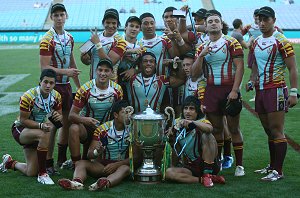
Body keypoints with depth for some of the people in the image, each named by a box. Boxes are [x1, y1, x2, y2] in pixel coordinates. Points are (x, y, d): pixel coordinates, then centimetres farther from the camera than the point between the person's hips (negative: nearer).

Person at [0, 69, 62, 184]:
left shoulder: (56, 96, -9)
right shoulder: (28, 97, -26)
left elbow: (60, 115, 0)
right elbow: (23, 120, -22)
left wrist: (59, 117, -26)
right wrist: (41, 125, -38)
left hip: (37, 131, 6)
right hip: (21, 129, -6)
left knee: (31, 173, 1)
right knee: (44, 135, -39)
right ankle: (42, 173, -27)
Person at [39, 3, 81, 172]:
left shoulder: (69, 38, 11)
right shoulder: (47, 40, -12)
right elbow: (45, 67, -17)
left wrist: (78, 85, 19)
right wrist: (66, 71, -22)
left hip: (66, 85, 7)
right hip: (53, 85, -7)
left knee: (67, 122, 13)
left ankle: (62, 159, 26)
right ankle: (48, 163, 2)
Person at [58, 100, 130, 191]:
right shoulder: (102, 130, -1)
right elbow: (89, 155, -3)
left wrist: (115, 165, -21)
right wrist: (97, 152, -27)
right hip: (101, 165, 2)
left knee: (126, 169, -36)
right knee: (81, 163, -22)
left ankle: (107, 183, -67)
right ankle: (77, 182, -56)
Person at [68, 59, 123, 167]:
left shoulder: (117, 89, -6)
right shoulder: (85, 89, -14)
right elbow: (72, 115, -15)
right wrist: (84, 120, -38)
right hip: (86, 126, -3)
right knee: (74, 129, -34)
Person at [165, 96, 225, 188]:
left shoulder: (202, 122, -10)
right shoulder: (178, 123, 4)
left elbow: (209, 128, -37)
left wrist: (191, 122, -46)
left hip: (209, 166, -3)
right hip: (190, 168, 4)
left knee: (207, 136, -26)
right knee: (168, 172, -23)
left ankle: (207, 175, -22)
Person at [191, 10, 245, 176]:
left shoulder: (232, 43, -2)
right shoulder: (202, 48, 12)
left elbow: (240, 67, -9)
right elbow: (195, 74, 7)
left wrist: (234, 91, -17)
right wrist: (201, 56, -7)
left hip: (229, 90, -4)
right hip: (211, 91, 4)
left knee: (234, 128, -1)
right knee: (216, 128, 10)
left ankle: (239, 165, 4)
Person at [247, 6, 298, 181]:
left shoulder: (281, 42, -9)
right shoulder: (256, 42, 13)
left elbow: (293, 69, -10)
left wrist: (294, 93, -16)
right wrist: (252, 81, 13)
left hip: (276, 90, -7)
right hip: (260, 91, 8)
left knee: (277, 131, -7)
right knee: (269, 132, 13)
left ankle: (278, 171, -5)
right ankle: (272, 166, 22)